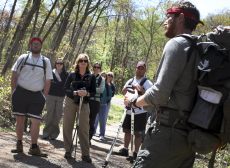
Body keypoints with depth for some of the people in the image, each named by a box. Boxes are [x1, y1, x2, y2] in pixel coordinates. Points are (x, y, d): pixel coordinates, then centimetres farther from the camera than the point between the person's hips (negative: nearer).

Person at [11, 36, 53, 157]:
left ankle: (34, 148, 2)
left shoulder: (46, 62, 8)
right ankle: (19, 145, 17)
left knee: (36, 121, -5)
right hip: (20, 93, 0)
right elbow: (14, 75, 5)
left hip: (37, 95, 0)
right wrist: (13, 92, -3)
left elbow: (47, 82, 8)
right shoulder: (23, 58, 6)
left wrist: (43, 97, 1)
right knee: (20, 119, 6)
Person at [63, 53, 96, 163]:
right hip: (70, 102, 1)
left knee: (84, 128, -4)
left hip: (84, 103, 0)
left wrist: (87, 93, -18)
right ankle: (68, 150, 14)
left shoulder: (91, 77, 5)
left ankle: (85, 154, -1)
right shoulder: (72, 74, 4)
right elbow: (65, 89, 0)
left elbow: (93, 92, 3)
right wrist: (76, 92, -17)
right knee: (67, 127, 3)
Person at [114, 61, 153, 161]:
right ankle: (125, 150, 25)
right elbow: (123, 93, 12)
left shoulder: (147, 83, -4)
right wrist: (127, 88, -8)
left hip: (140, 112, -6)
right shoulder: (130, 81, 14)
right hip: (128, 110, 6)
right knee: (127, 131, 14)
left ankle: (136, 153, 1)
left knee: (138, 133, -3)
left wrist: (141, 90, -29)